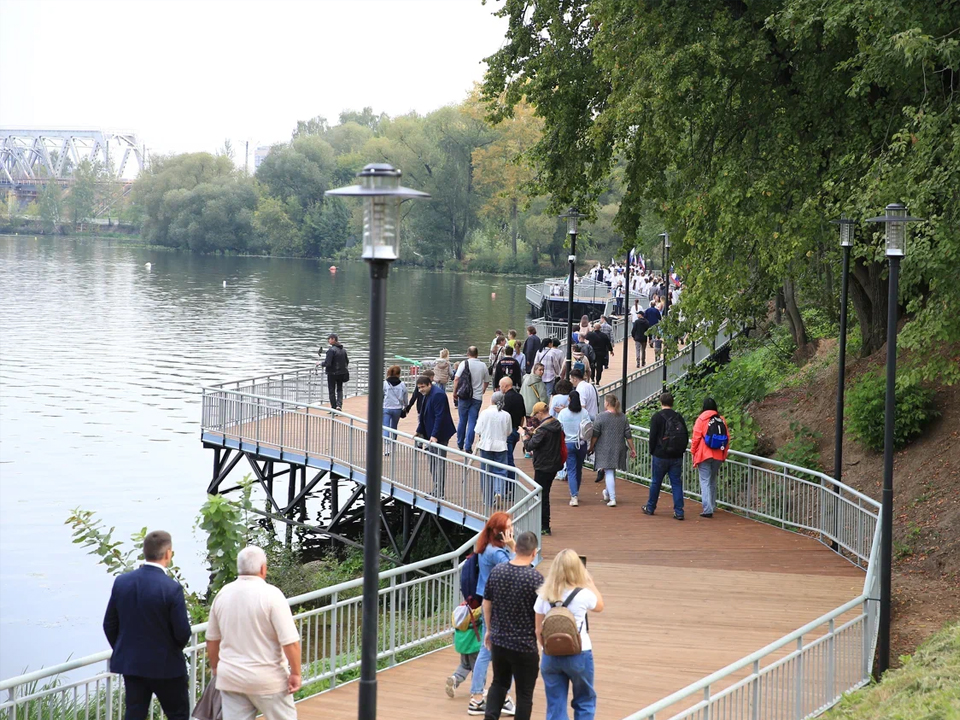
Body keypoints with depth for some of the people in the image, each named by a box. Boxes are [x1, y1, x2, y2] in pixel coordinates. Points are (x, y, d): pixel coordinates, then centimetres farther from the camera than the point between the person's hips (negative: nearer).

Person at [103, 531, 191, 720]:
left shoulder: (121, 582, -4)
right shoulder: (172, 588, -19)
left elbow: (109, 624, 4)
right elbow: (182, 633, -15)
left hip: (130, 663, 5)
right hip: (165, 665, -5)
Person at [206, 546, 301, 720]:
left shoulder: (222, 594, 3)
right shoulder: (271, 595, -14)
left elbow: (212, 639, 14)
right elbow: (290, 642, -18)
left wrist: (215, 667, 27)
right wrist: (295, 673, -8)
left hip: (231, 678, 5)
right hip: (267, 679, -4)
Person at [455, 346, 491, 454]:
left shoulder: (464, 364, -5)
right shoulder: (483, 366, 4)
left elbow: (457, 379, -9)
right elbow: (487, 381, 13)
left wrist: (455, 393, 1)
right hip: (477, 397, 1)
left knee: (462, 421, 11)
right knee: (472, 422, 1)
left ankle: (460, 445, 22)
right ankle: (468, 447, -3)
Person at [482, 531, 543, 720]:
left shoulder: (497, 571, -2)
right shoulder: (535, 578, -17)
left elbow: (486, 603, 8)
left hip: (498, 641, 5)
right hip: (525, 645, -5)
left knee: (499, 683, 22)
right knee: (524, 693, 7)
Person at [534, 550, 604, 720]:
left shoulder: (544, 596, -4)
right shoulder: (583, 594, -12)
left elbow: (539, 631, 2)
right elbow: (599, 606, 10)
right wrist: (590, 582, 17)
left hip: (551, 656, 3)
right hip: (579, 655, -2)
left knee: (555, 705, 9)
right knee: (584, 701, 17)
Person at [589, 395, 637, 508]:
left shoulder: (601, 417, -10)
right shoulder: (623, 417, 5)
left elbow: (595, 435, -9)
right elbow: (628, 435, 5)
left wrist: (591, 447, 2)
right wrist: (632, 449, 11)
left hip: (605, 449, -5)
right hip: (619, 449, 5)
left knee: (609, 472, -5)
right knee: (612, 471, 20)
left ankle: (612, 498, -11)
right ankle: (607, 492, 38)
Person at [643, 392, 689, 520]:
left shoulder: (657, 417, -7)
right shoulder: (679, 417, 4)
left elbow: (653, 436, -7)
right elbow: (686, 436, 7)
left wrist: (652, 451, 5)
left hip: (661, 456, -3)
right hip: (677, 457, 3)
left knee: (656, 482, 10)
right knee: (677, 483, 3)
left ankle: (650, 508, 21)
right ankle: (679, 511, -3)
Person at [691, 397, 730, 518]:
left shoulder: (701, 419, -7)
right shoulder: (722, 420, 4)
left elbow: (696, 438, -6)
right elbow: (727, 438, 9)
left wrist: (693, 453, 5)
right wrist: (724, 455, 17)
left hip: (704, 455, -4)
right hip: (718, 456, 4)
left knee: (705, 481, -4)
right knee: (713, 481, 20)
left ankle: (707, 509, -13)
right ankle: (712, 506, 28)